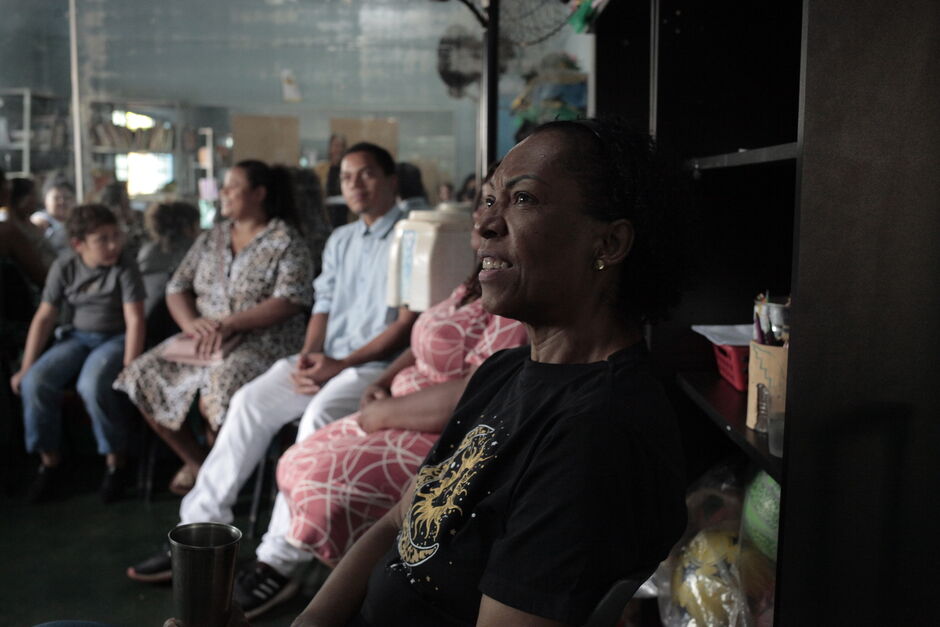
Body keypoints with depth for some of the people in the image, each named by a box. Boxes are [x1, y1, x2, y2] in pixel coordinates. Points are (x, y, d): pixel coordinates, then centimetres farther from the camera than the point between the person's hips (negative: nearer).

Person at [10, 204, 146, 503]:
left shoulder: (124, 266, -10)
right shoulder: (64, 267, -1)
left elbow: (135, 320, -14)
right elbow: (44, 317, 2)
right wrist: (25, 368, 0)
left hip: (115, 338, -4)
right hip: (77, 337, 4)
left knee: (92, 385, -34)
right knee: (35, 382, -22)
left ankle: (116, 463, -13)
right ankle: (50, 462, 0)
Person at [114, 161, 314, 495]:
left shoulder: (285, 241, -2)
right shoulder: (211, 238, 17)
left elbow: (290, 301, -14)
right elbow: (176, 288, 13)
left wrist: (229, 324, -21)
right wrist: (191, 322, -9)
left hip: (262, 340, -7)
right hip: (205, 339, 7)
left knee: (218, 387, -34)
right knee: (143, 376, -11)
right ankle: (195, 461, 6)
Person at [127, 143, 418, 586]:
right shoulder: (340, 240, 20)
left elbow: (408, 322, -11)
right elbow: (323, 305, 18)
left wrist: (343, 364, -16)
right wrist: (309, 353, -4)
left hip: (378, 364, -7)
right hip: (327, 361, 7)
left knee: (319, 415, -33)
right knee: (250, 401, -14)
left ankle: (279, 559, -29)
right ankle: (201, 528, -11)